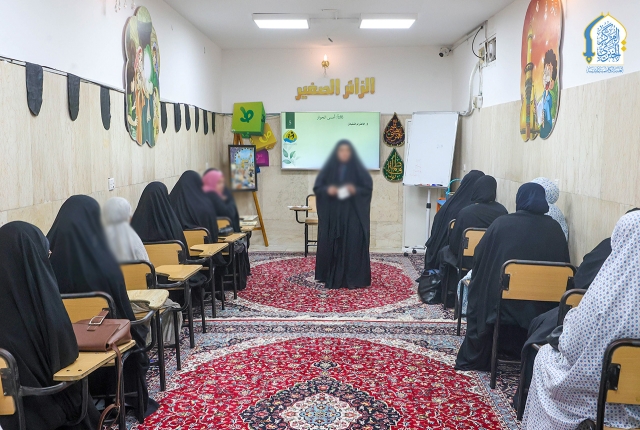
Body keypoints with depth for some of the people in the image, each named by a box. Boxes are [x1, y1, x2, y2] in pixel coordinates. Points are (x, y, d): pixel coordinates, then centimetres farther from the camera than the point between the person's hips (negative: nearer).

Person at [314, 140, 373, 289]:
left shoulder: (358, 169, 1)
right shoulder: (328, 168, 4)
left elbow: (368, 188, 1)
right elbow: (317, 187, 6)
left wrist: (355, 190, -17)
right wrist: (327, 190, -14)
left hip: (353, 213, -1)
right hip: (332, 214, 2)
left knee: (353, 244, -5)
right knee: (332, 244, 1)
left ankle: (354, 279, 4)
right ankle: (332, 278, 11)